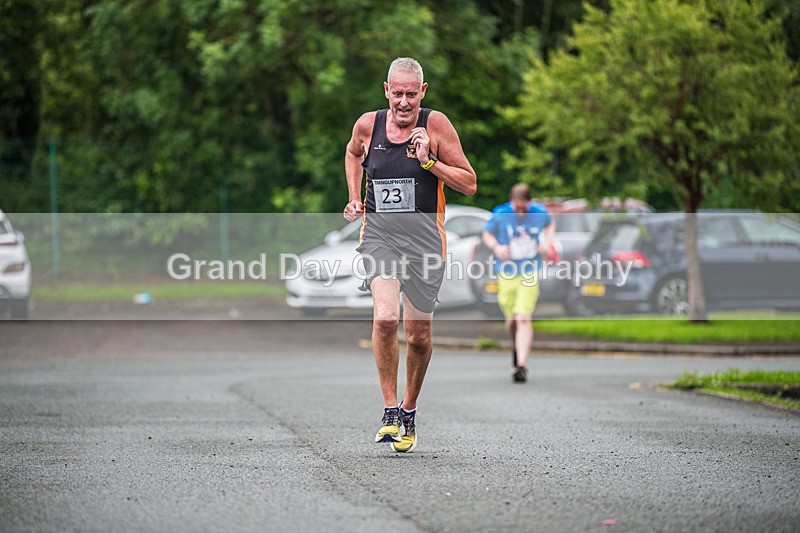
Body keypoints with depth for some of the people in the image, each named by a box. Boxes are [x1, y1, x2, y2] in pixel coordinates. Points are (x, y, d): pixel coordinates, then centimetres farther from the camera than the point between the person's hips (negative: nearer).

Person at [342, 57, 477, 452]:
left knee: (419, 335, 6)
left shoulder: (435, 125, -5)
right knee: (385, 317, -23)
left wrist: (428, 161, -15)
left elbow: (470, 185, -3)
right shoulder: (367, 125, 2)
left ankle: (409, 409, 30)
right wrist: (354, 199, 16)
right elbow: (353, 154, 28)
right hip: (378, 232, 0)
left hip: (423, 237, 0)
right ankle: (390, 410, -11)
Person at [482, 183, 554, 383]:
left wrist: (547, 243, 2)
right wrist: (496, 247, -12)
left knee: (523, 318, -16)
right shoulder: (500, 215, -8)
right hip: (506, 274, 1)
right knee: (511, 320, 6)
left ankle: (522, 365, -17)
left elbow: (550, 224, 19)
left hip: (530, 275, -1)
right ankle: (516, 344, 42)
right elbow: (487, 234, 8)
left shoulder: (539, 213, -4)